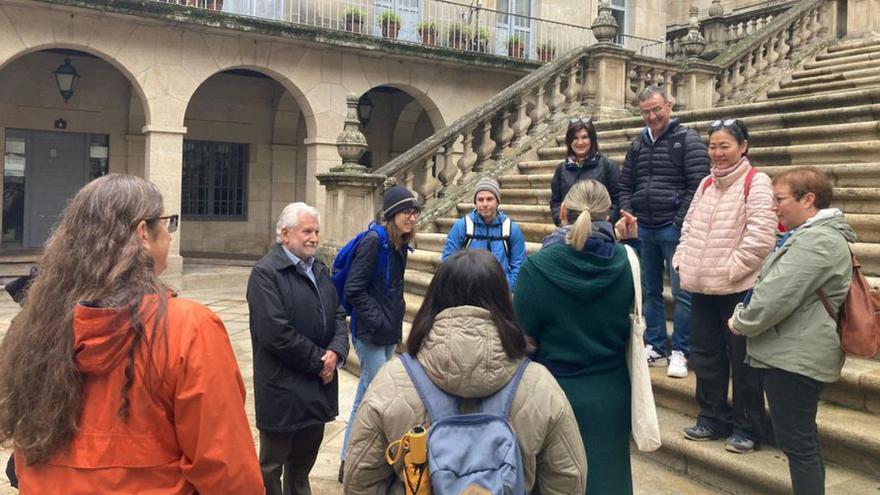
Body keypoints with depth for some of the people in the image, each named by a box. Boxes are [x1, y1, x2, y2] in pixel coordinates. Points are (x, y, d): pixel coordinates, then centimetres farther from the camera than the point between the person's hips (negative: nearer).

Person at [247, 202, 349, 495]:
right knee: (272, 465, 11)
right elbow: (275, 332, -23)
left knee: (303, 462, 22)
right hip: (282, 389, -7)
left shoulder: (319, 269, 11)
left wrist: (336, 352, -10)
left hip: (319, 386, 7)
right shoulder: (265, 273, -14)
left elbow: (337, 315, 9)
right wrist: (318, 361, -15)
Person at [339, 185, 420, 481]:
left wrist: (397, 310, 8)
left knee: (365, 397, 16)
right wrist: (378, 321, -17)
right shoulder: (373, 241, -17)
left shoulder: (400, 244, 7)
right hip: (370, 333, -8)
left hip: (388, 333, 8)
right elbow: (354, 290, -20)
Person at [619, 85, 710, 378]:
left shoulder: (687, 140, -4)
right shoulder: (637, 145, 14)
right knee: (650, 291, 12)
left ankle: (679, 352, 9)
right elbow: (625, 185, 18)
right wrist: (627, 215, 2)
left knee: (682, 292, -1)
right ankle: (654, 348, 23)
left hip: (674, 229, -6)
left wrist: (681, 222, -15)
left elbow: (698, 185, -11)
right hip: (643, 229, 6)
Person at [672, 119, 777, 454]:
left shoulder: (756, 182, -9)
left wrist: (730, 269, -18)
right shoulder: (707, 183, 14)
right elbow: (689, 226, 18)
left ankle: (747, 428, 17)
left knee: (742, 358, 3)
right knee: (705, 354, 15)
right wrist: (682, 260, 5)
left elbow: (761, 235, -18)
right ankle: (713, 419, 30)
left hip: (738, 287, -7)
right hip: (702, 286, 7)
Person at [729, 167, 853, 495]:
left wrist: (740, 322, -9)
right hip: (797, 353, 11)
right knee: (802, 438, 20)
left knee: (795, 441, -2)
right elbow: (774, 286, 20)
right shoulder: (813, 235, 16)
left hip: (796, 356, -11)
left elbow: (778, 296, -24)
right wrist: (745, 314, 6)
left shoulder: (817, 242, -19)